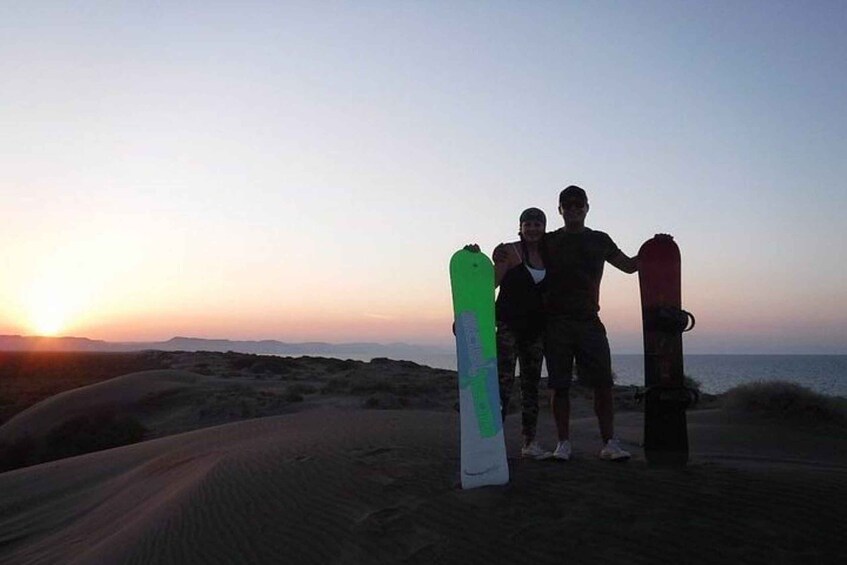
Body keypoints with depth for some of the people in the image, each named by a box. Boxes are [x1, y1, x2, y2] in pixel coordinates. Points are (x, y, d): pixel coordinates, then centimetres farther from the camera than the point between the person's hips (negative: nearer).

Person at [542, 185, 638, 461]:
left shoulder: (599, 240, 15)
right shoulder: (549, 242, 10)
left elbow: (629, 265, 25)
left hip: (589, 320, 2)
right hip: (557, 321, -1)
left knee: (603, 383, -4)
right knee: (559, 385, -1)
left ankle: (609, 443, 3)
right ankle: (563, 444, 8)